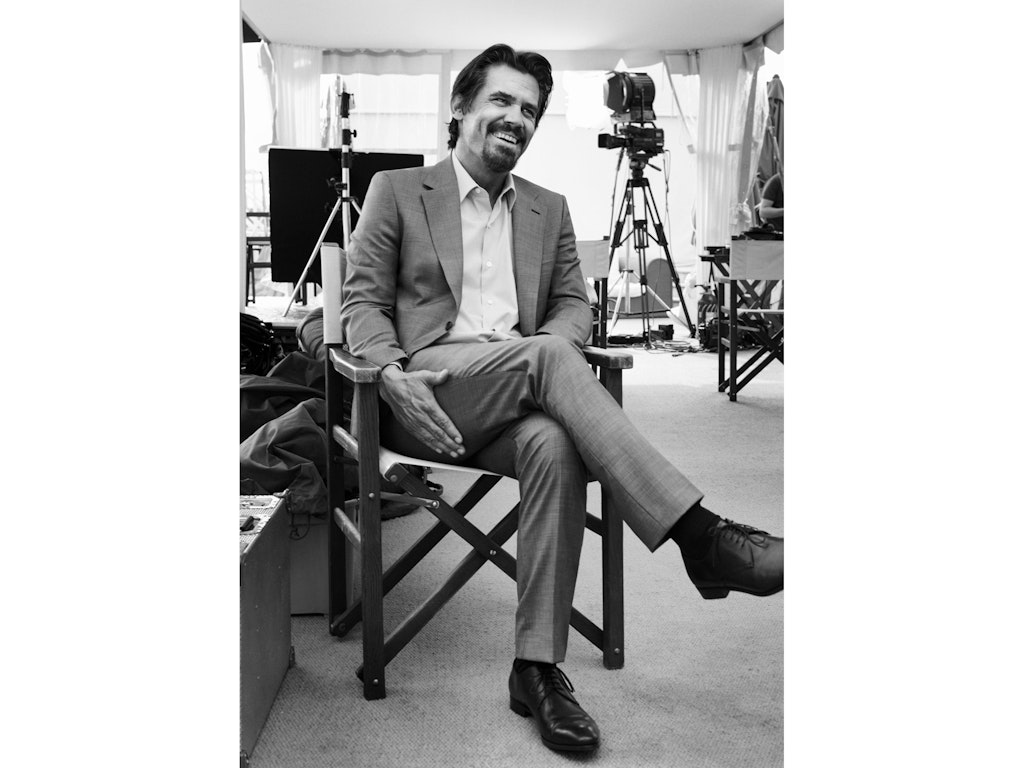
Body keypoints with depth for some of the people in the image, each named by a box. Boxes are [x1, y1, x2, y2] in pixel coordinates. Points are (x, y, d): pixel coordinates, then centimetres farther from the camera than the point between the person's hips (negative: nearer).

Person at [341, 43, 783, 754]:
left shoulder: (549, 210, 24)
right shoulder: (397, 191, 13)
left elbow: (574, 305, 17)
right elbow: (363, 300, 6)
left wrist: (547, 349, -9)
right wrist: (395, 374, -15)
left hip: (517, 397, 3)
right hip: (431, 397, -3)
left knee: (555, 445, -34)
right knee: (546, 356, -34)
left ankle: (538, 667, -29)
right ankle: (698, 535, -41)